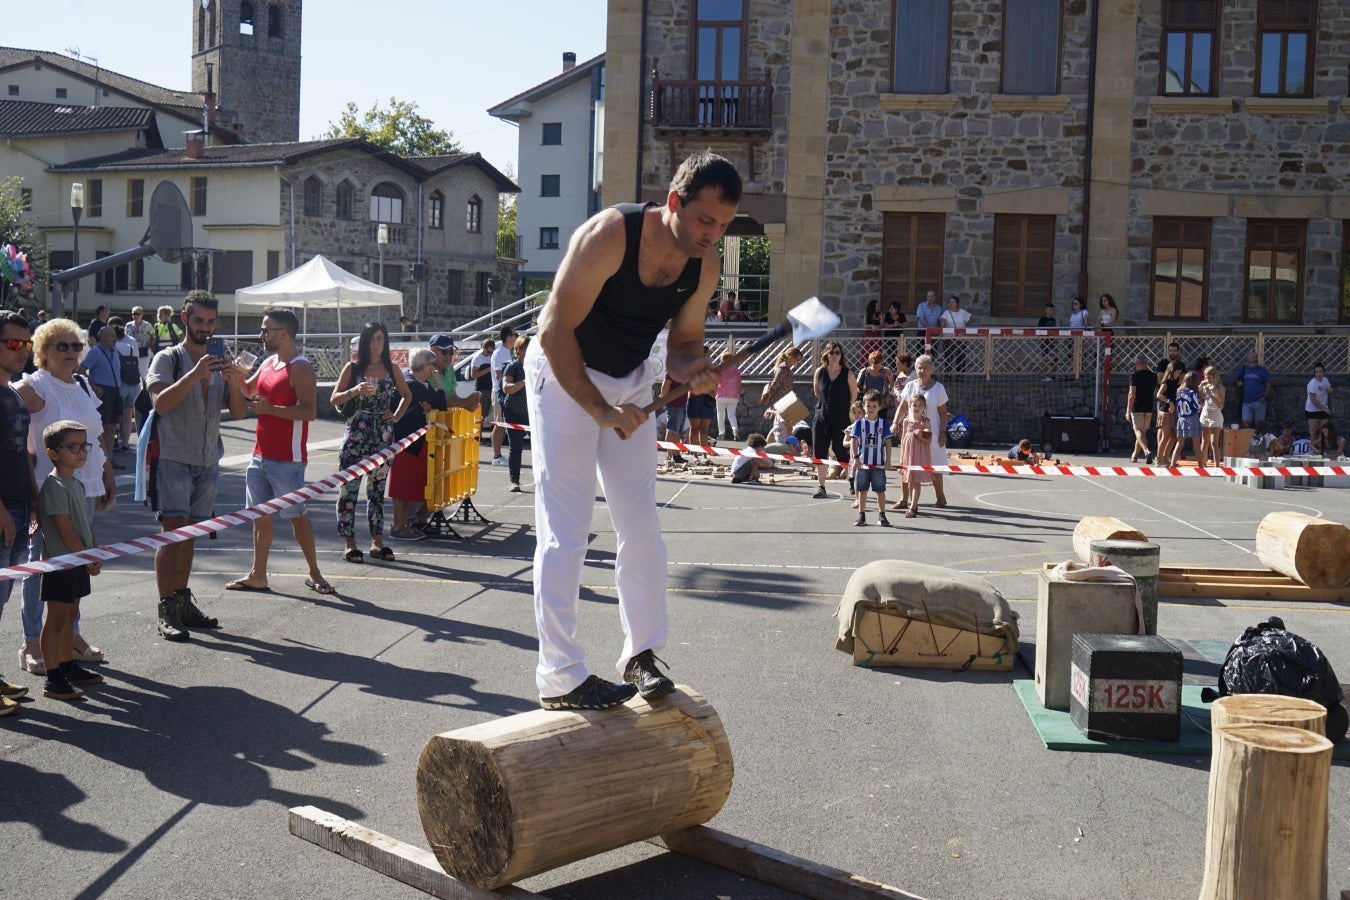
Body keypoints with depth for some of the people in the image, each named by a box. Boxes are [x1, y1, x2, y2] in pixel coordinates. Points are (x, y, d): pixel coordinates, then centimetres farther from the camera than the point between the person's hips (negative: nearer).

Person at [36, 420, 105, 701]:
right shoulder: (54, 486, -17)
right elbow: (65, 530, -20)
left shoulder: (77, 484, 12)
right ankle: (53, 679, -1)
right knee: (56, 618, -4)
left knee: (70, 615, 17)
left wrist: (95, 554, 8)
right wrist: (87, 558, -14)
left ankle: (68, 666, 28)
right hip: (61, 563, -9)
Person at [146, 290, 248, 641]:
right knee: (172, 532, -9)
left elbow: (238, 413, 6)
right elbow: (160, 402, -18)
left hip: (208, 461, 6)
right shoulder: (168, 359, -2)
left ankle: (182, 601, 17)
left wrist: (234, 383, -13)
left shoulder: (219, 362, 14)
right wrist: (195, 375, -27)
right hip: (173, 458, -5)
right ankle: (166, 611, -8)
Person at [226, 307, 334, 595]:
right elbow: (248, 391, 27)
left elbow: (310, 411, -22)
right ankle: (258, 574, 18)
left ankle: (314, 574, 9)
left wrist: (270, 408, -26)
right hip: (261, 454, 9)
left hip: (287, 458, -8)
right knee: (260, 515, 11)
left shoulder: (300, 368, -14)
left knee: (296, 514, -1)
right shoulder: (268, 363, 13)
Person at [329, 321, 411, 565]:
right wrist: (355, 391, -20)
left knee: (377, 489, 8)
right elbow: (334, 399, -4)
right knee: (349, 487, -3)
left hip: (382, 435, 3)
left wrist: (397, 416, 7)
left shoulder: (392, 369, 7)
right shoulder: (353, 368, 1)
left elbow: (406, 395, 21)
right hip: (355, 434, -2)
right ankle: (350, 543, 4)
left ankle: (377, 542, 14)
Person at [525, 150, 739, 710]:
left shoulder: (706, 266, -9)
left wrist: (694, 371, -19)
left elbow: (683, 342, 4)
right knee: (565, 529, -8)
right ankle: (559, 678, -3)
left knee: (642, 525, 4)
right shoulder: (608, 236, -29)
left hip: (631, 382, 6)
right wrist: (598, 409, -28)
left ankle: (641, 654, 17)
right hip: (564, 374, -6)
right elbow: (555, 332, -25)